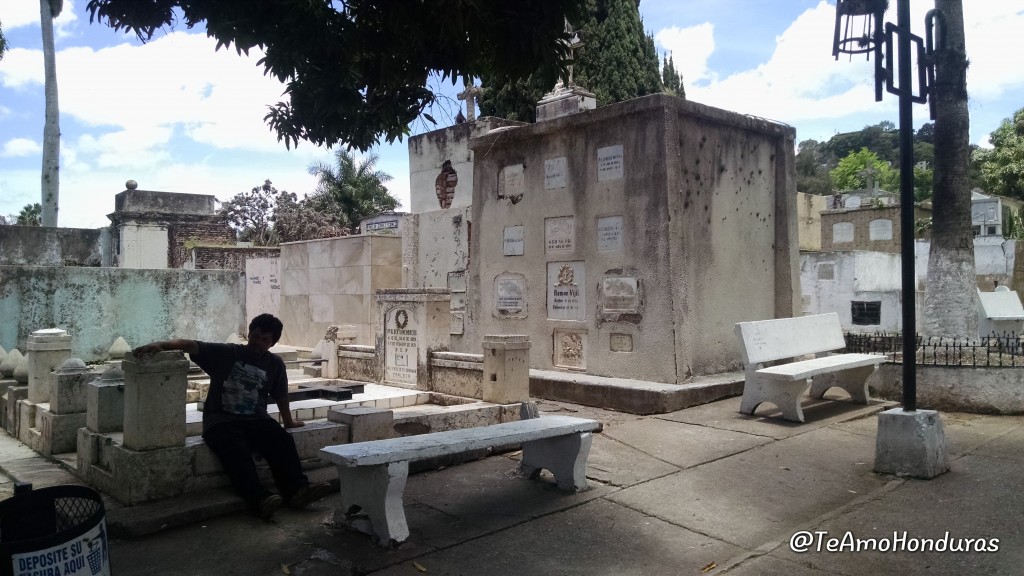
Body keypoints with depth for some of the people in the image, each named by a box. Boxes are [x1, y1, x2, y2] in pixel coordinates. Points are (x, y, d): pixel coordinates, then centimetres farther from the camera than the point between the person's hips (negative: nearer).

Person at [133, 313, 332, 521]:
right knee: (236, 449, -34)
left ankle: (298, 490, -41)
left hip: (256, 420, 3)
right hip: (220, 420, -2)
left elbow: (280, 396, 24)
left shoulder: (275, 363, 11)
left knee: (283, 440, -28)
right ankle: (260, 498, -49)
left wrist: (288, 422, 35)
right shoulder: (225, 353, 4)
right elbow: (190, 345, -8)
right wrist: (161, 344, -25)